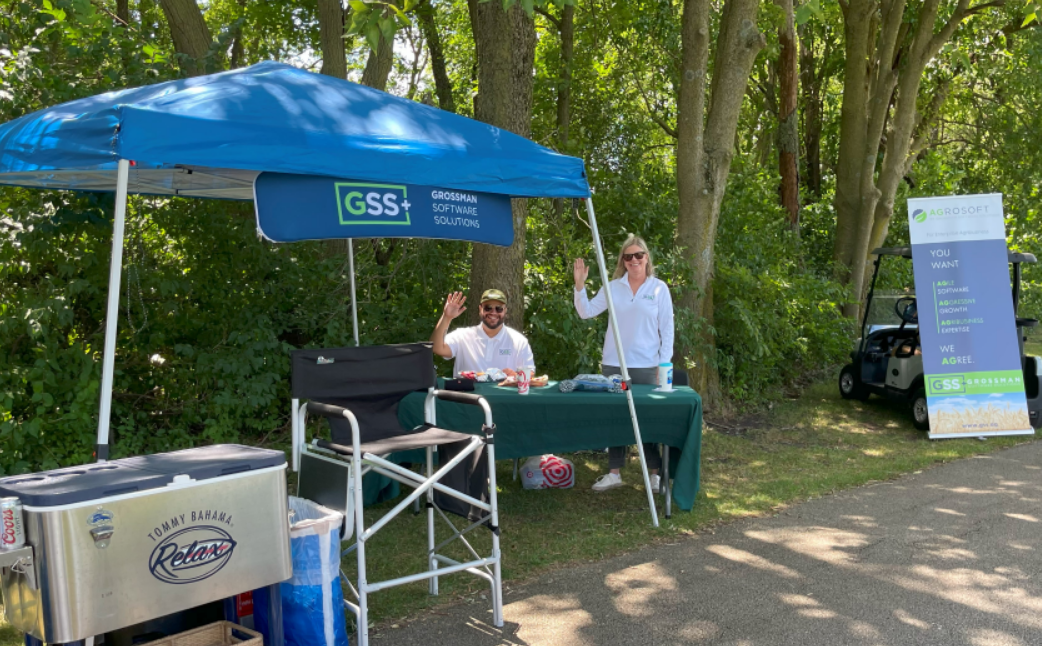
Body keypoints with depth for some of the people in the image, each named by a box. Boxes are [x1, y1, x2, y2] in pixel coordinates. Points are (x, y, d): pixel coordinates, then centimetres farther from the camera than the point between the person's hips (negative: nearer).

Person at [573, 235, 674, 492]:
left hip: (646, 367, -2)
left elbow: (667, 329, 0)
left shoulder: (659, 288, 0)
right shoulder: (613, 287, 5)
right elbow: (586, 312, 2)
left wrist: (664, 364, -5)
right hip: (613, 364, 3)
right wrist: (580, 284, -11)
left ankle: (655, 473, 14)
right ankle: (614, 473, 18)